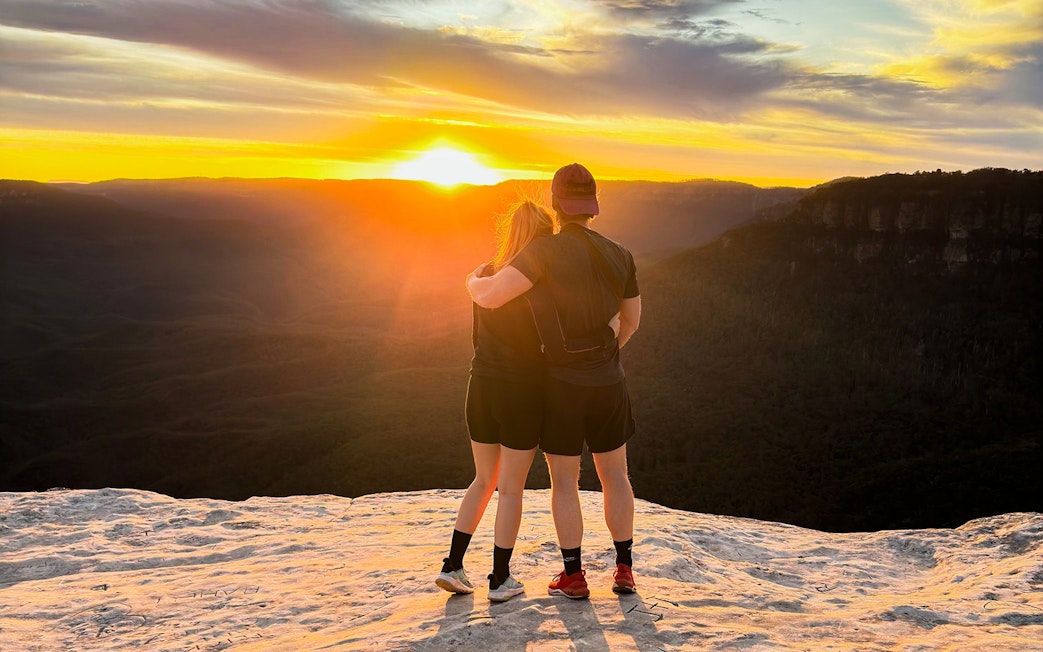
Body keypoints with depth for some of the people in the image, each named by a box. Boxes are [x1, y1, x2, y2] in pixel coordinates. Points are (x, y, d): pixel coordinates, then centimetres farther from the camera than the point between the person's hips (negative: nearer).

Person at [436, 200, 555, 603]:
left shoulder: (485, 276, 3)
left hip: (481, 389, 5)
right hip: (523, 393, -5)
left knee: (484, 481, 20)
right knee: (511, 488, 7)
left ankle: (453, 566, 17)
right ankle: (500, 581, 16)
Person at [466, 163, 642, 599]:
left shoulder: (546, 249, -19)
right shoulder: (619, 255, -2)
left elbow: (490, 297, -27)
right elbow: (631, 321, 10)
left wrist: (474, 282, -2)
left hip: (561, 383, -3)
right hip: (608, 384, 4)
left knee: (564, 481, 9)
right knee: (614, 474, 17)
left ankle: (573, 576, 15)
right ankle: (624, 569, 20)